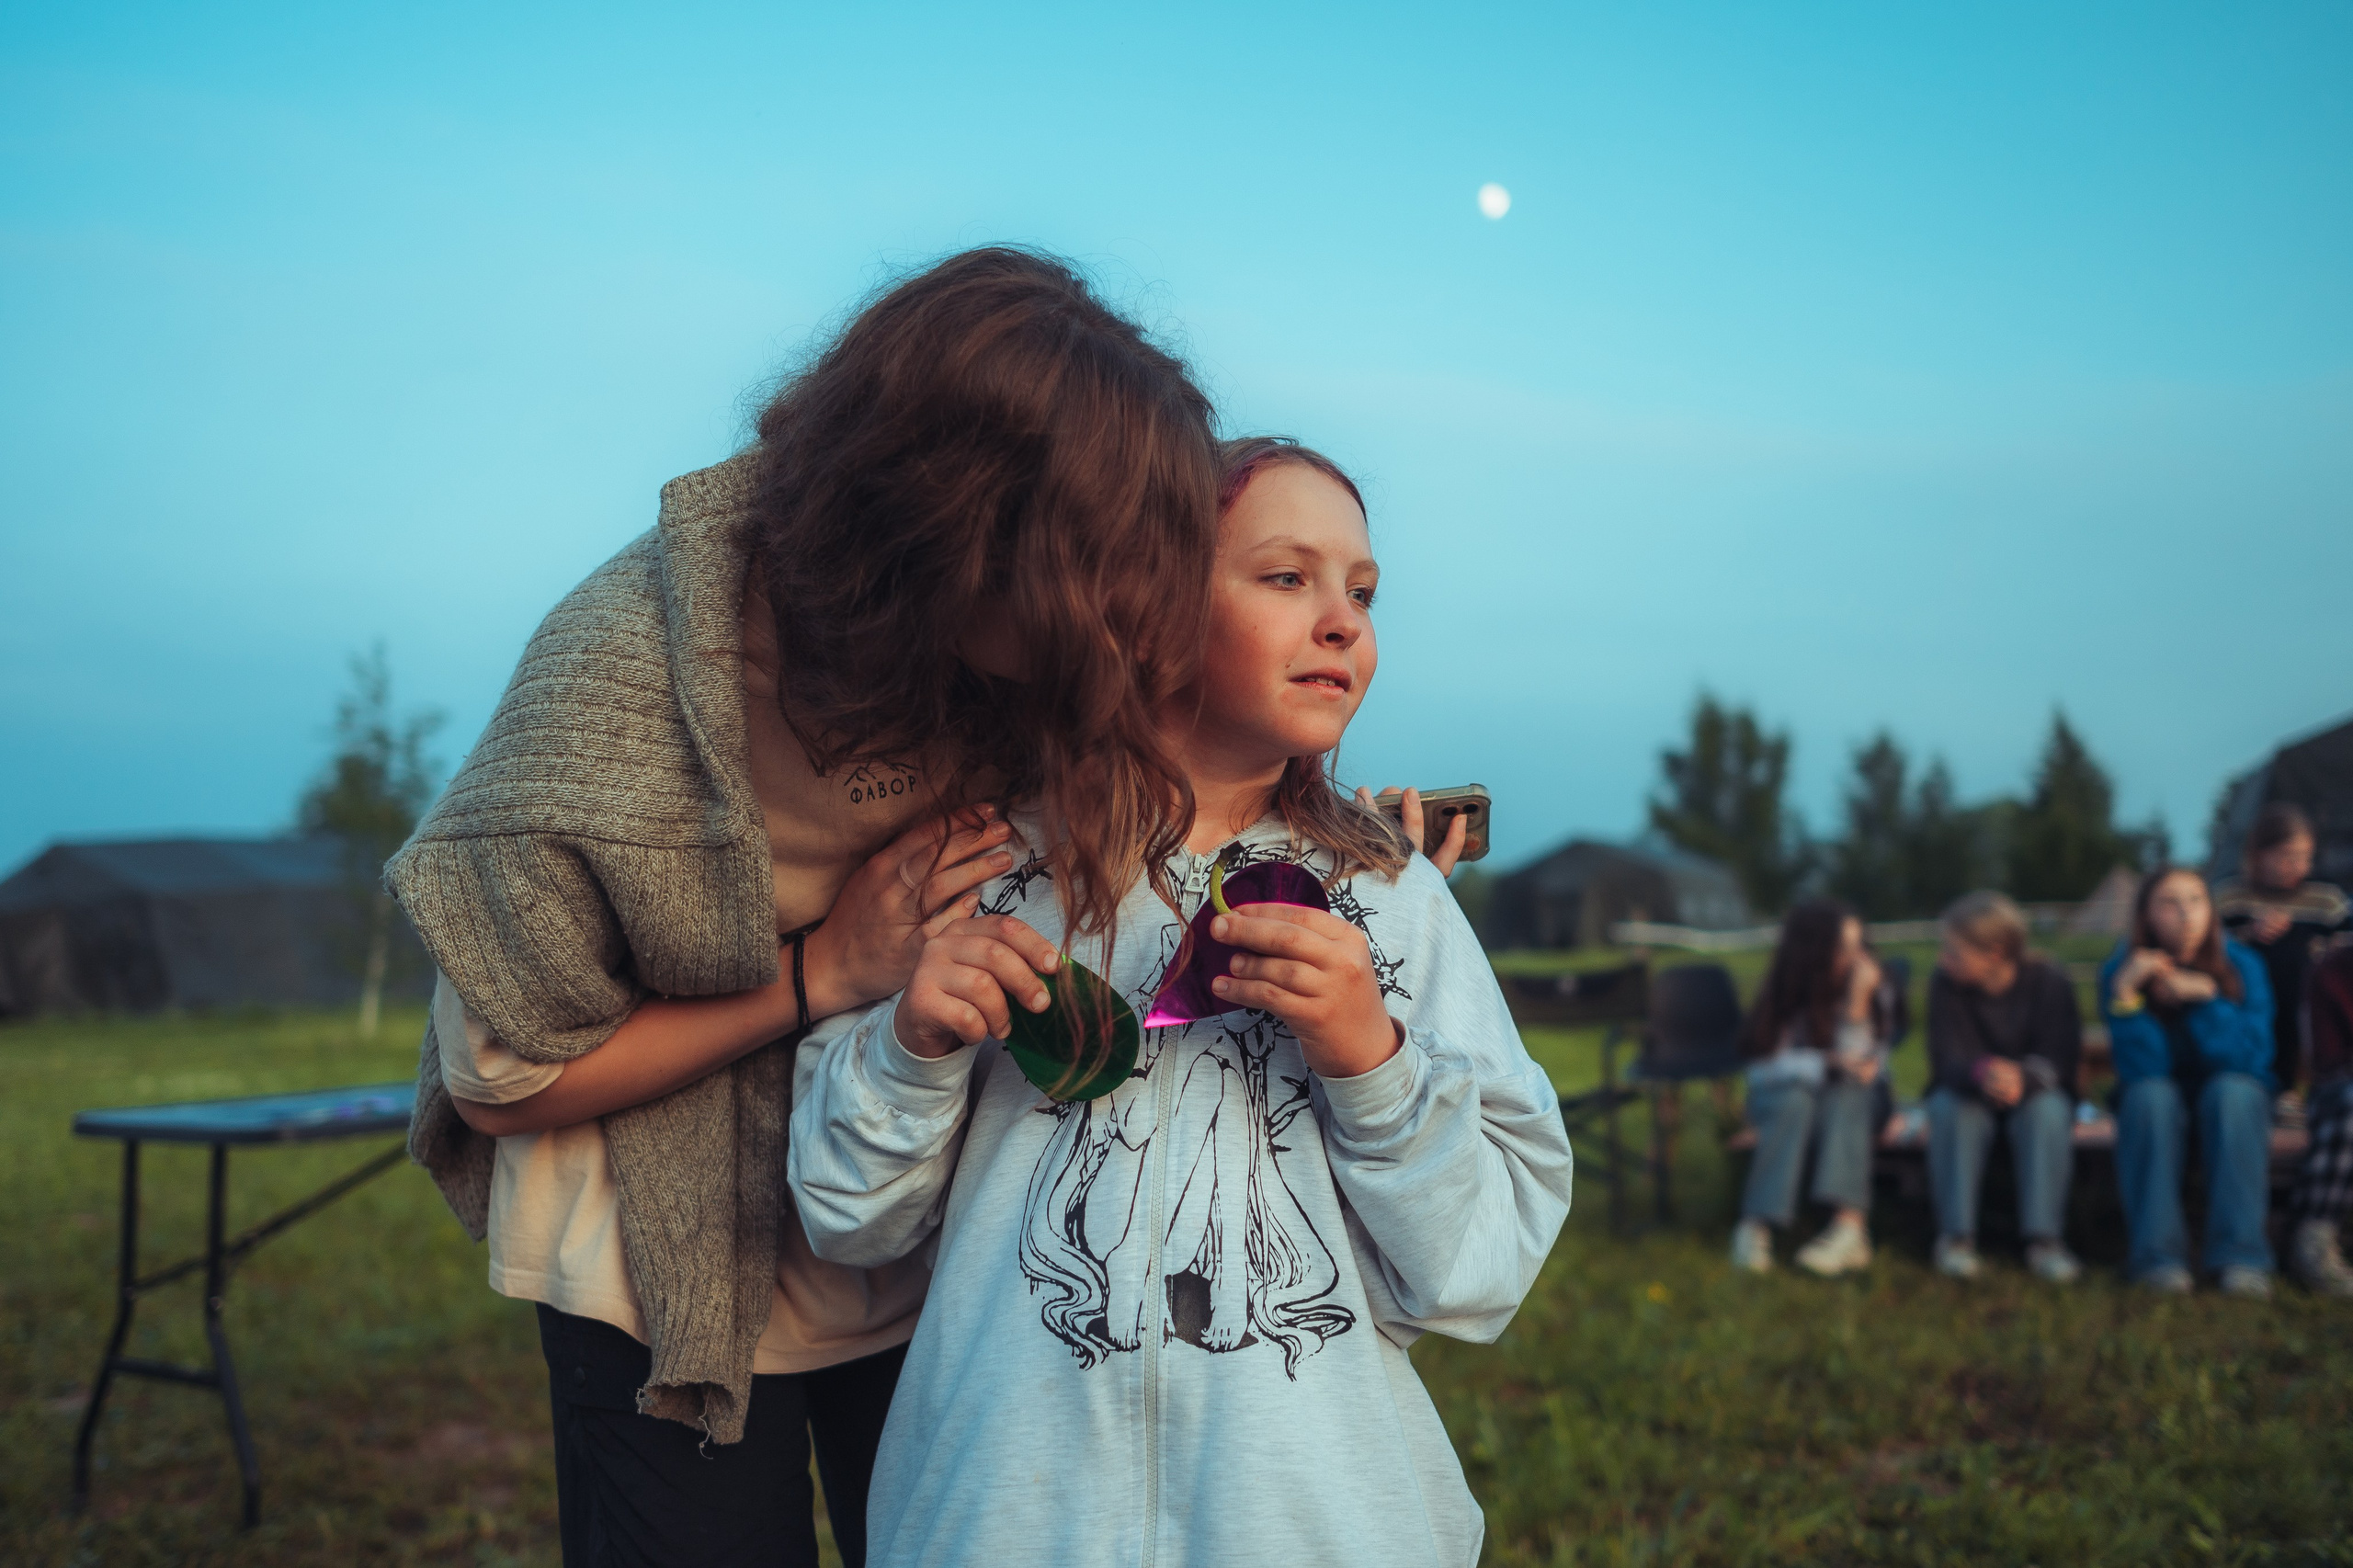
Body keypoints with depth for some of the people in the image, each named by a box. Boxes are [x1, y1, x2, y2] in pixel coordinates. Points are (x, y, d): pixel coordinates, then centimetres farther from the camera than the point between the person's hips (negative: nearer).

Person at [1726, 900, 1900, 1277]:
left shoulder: (1874, 987, -6)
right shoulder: (1783, 993, -10)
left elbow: (1857, 1062, -10)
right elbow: (1765, 1065, -12)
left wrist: (1857, 1003, -24)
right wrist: (1826, 1063, -26)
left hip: (1850, 1103, 1)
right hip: (1781, 1095, -1)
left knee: (1847, 1093, -34)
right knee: (1795, 1099, -35)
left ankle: (1849, 1222, -51)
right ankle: (1758, 1223, -44)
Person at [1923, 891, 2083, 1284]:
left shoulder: (2050, 981, -16)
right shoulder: (1944, 984, -14)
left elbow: (2058, 1059, -23)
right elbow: (1947, 1060, -23)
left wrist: (2020, 1076, -47)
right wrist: (1981, 1072, -48)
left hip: (2034, 1093, 0)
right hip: (1967, 1092, 1)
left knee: (2046, 1108, -34)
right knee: (1950, 1107, -33)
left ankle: (2044, 1237, -29)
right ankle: (1956, 1234, -26)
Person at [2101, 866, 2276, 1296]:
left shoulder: (2242, 965, -11)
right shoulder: (2121, 970, -13)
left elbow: (2250, 1058, -21)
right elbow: (2144, 1070, -22)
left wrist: (2206, 998, -30)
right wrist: (2125, 995, -33)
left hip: (2232, 1099, 0)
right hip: (2158, 1104, 0)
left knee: (2231, 1090, -32)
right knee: (2150, 1095, -32)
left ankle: (2241, 1253, -33)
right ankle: (2158, 1252, -31)